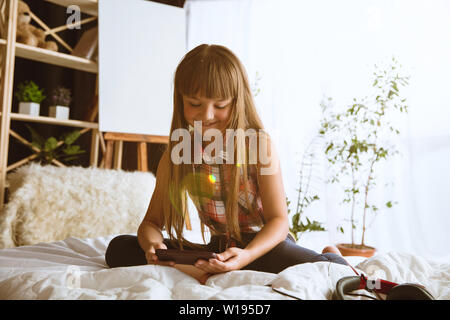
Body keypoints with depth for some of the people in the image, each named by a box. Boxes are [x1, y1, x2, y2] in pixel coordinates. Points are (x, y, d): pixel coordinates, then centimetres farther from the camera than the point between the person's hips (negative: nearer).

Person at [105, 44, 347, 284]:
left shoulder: (258, 144, -10)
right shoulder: (176, 155, -1)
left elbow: (279, 220, -10)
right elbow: (152, 221, 3)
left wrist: (246, 256, -30)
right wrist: (152, 244, -22)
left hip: (263, 245, -3)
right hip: (216, 250, 4)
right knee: (119, 249, -11)